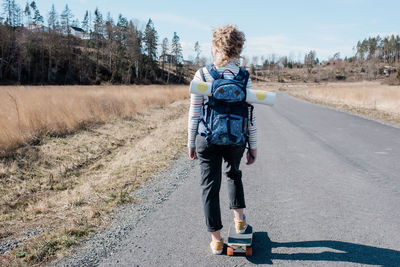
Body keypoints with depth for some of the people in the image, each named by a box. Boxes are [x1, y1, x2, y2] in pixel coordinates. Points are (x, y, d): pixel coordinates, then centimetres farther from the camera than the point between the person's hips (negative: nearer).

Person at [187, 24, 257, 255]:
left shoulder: (202, 75, -7)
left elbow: (194, 114, -5)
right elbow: (251, 117, -2)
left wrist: (191, 143, 6)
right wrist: (253, 147, 7)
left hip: (208, 140, -2)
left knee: (210, 186, 10)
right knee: (234, 174, 31)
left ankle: (217, 240, 19)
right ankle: (239, 219, 35)